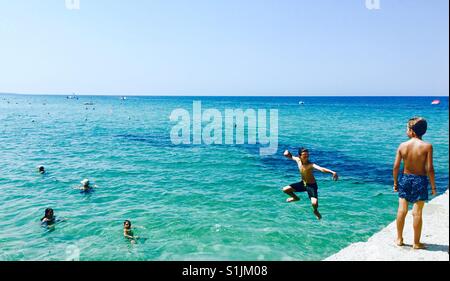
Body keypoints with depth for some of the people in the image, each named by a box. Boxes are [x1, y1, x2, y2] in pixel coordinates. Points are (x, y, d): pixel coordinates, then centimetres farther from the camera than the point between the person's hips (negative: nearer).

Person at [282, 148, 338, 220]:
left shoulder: (311, 165, -30)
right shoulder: (298, 160, -13)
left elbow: (321, 169, -48)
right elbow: (291, 157, 9)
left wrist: (332, 172, -66)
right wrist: (287, 153, -15)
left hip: (312, 185, -6)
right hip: (303, 183, 6)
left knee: (314, 203, -24)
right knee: (285, 189, 2)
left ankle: (315, 210, 16)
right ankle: (296, 198, 35)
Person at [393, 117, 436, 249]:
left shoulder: (402, 145, -6)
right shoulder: (427, 146, -12)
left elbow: (396, 166, -4)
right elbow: (429, 169, -13)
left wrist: (395, 182, 9)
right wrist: (433, 186, -2)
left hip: (405, 179, 2)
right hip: (420, 180, -2)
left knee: (402, 210, 10)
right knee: (417, 212, 5)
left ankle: (399, 239, 22)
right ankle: (416, 243, 16)